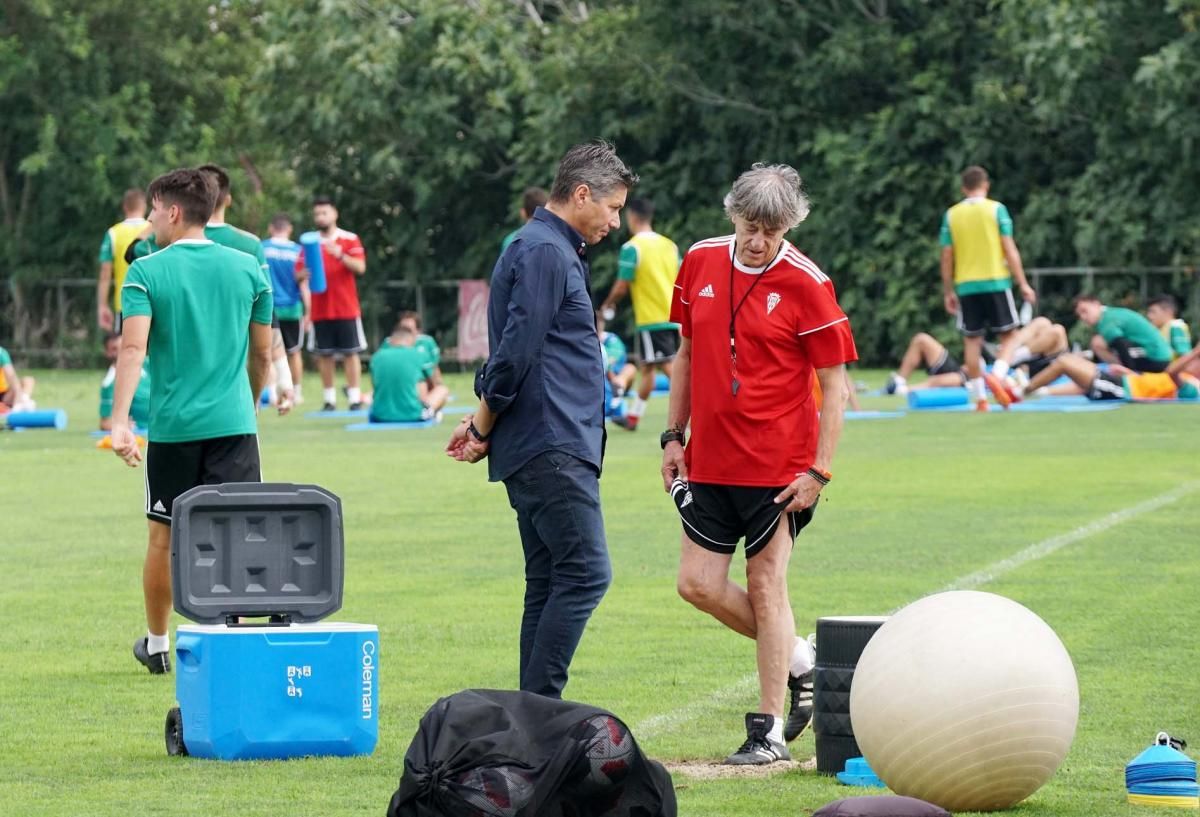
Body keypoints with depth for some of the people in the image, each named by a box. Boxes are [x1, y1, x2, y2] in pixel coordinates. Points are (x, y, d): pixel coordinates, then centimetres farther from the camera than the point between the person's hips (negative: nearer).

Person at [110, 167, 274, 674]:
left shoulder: (147, 272, -3)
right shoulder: (247, 268, 6)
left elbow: (133, 348, -15)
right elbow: (262, 354, 13)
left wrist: (120, 420, -21)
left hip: (173, 425, -1)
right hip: (234, 423, 1)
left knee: (164, 538, 13)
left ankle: (157, 644, 28)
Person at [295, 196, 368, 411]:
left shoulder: (350, 240, 1)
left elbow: (360, 267, -9)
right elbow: (298, 272, 8)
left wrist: (341, 255, -24)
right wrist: (304, 274, -15)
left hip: (346, 309, -2)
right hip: (320, 310, 2)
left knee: (350, 353, -1)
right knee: (324, 355, 2)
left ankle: (355, 397, 2)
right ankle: (329, 399, 6)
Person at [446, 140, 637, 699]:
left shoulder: (557, 251, 22)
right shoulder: (544, 253, -11)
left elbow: (515, 355, 25)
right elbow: (516, 350, -17)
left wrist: (484, 424, 16)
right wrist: (484, 427, -6)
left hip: (556, 448, 10)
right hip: (550, 448, -10)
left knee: (549, 585, 8)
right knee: (585, 574, -14)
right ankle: (537, 709, -16)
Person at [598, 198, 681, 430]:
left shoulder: (632, 247, -9)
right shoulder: (669, 245, 10)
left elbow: (622, 286, -9)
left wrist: (607, 306, 9)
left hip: (650, 319, -7)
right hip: (672, 318, 7)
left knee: (668, 367, -11)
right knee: (648, 369, 16)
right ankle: (633, 416, 26)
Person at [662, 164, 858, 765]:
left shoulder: (806, 285, -10)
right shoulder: (700, 263, 4)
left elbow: (834, 386, -7)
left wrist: (819, 471, -12)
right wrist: (673, 434, 12)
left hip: (777, 465, -5)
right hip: (708, 461, 5)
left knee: (765, 583, -1)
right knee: (699, 584, 1)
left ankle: (768, 730, 8)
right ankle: (797, 660, 24)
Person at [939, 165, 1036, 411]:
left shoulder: (951, 215, 4)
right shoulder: (996, 209, -2)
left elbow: (947, 257, 4)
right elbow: (1010, 250, -6)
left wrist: (948, 292, 12)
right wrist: (1023, 284, -3)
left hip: (966, 286, 2)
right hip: (995, 281, -2)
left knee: (972, 340, 7)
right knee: (1008, 335, 7)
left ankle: (979, 397, 4)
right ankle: (997, 376, -18)